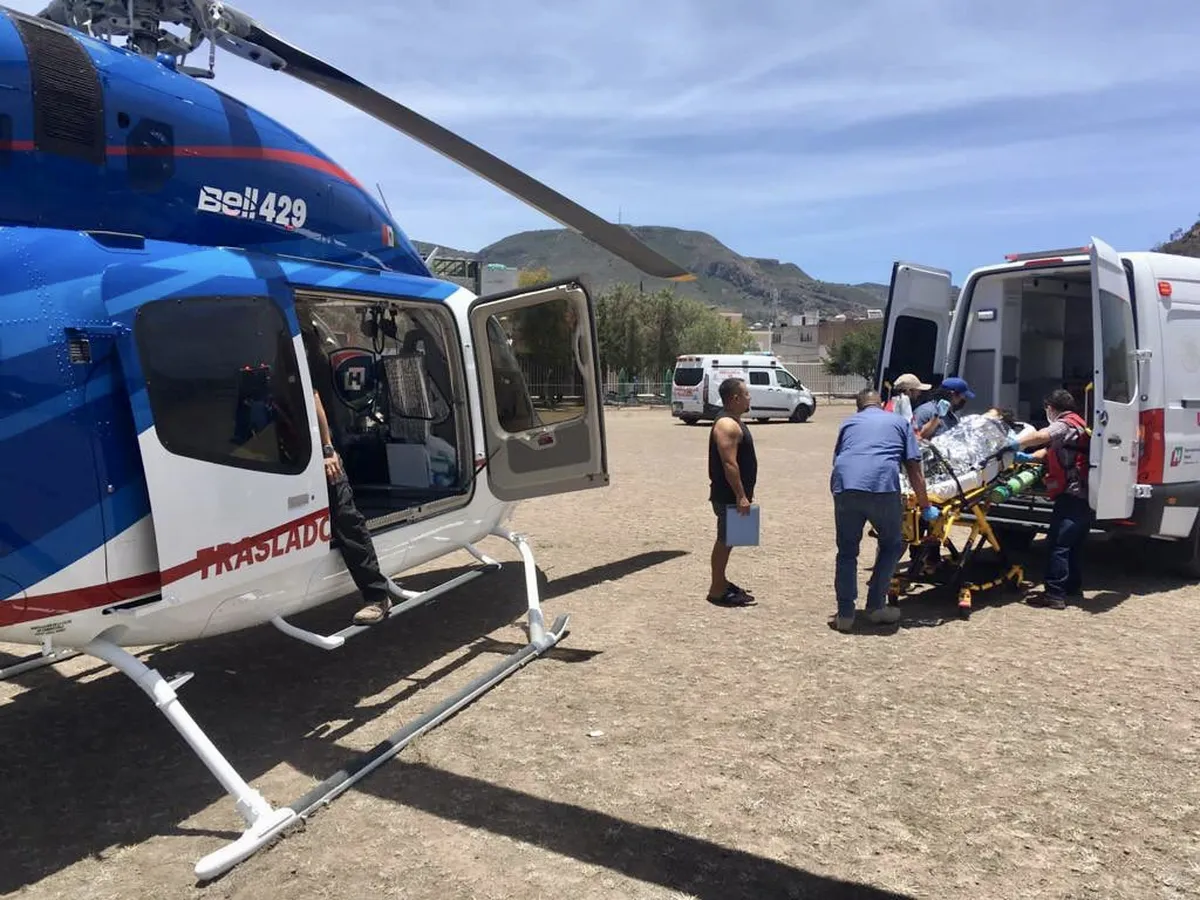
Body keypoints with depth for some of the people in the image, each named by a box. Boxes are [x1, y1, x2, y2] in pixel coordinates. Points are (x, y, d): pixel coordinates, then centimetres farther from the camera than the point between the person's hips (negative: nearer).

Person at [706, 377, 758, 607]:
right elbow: (729, 463, -25)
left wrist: (745, 493, 22)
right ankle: (717, 591, 5)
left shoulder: (733, 421, 15)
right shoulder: (727, 424, -19)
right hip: (728, 496, -10)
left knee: (727, 539, 17)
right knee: (725, 539, -3)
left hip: (732, 494, 10)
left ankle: (721, 582, 27)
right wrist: (740, 496, -25)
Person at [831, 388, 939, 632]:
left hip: (844, 485, 2)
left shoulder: (848, 423, 29)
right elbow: (914, 470, 18)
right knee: (892, 546, 21)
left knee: (847, 551, 16)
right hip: (882, 486, -2)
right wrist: (926, 507, 25)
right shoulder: (900, 422, 24)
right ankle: (876, 605, 18)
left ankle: (845, 613, 13)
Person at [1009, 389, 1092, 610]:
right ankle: (1073, 587, 28)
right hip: (1084, 497, 10)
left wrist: (1015, 443, -33)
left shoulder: (1065, 425, -10)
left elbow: (1040, 436, -31)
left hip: (1072, 496, -10)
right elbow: (1051, 451, 23)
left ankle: (1054, 594, -10)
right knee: (1074, 545, 18)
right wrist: (1030, 457, 9)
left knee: (1059, 544, -10)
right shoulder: (1076, 425, 23)